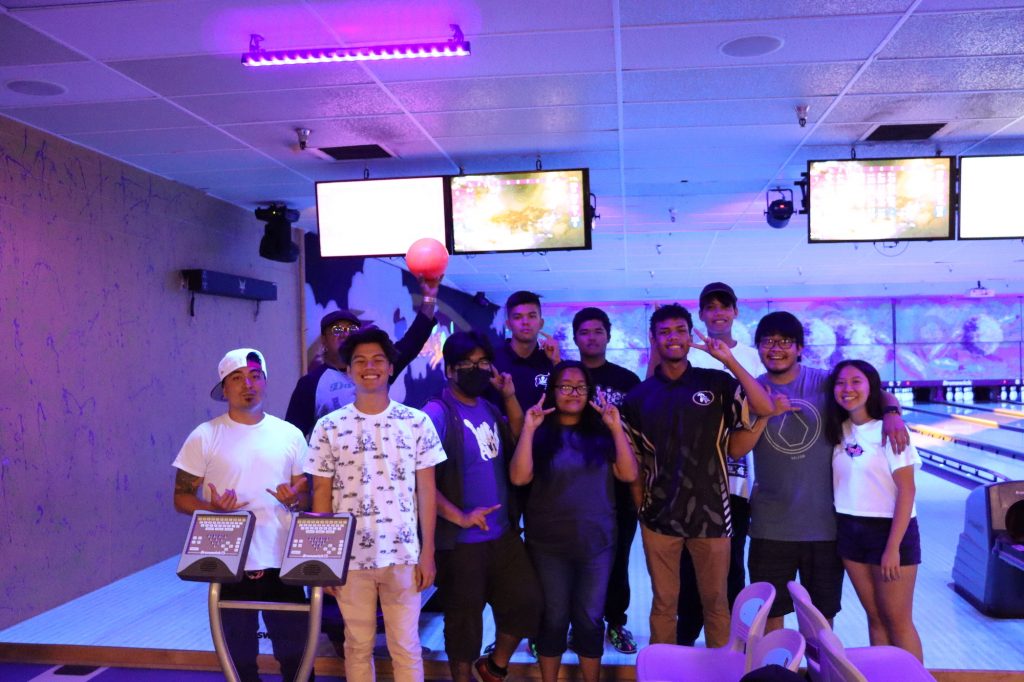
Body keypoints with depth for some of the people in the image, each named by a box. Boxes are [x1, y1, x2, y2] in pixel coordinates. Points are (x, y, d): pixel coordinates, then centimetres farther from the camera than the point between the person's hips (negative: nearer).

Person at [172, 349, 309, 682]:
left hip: (281, 563, 2)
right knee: (239, 655, 12)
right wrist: (212, 508, -20)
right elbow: (182, 497, 0)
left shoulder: (290, 434, 4)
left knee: (296, 650, 9)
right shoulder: (205, 436, -2)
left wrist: (295, 498, -13)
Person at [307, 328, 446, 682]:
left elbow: (426, 490, 1)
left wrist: (428, 552, -1)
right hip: (349, 557, 1)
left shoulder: (417, 422, -1)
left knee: (406, 647, 9)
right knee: (358, 646, 15)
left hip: (403, 555, 0)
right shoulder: (328, 427, -1)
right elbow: (321, 493, 3)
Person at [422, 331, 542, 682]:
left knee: (525, 602, 16)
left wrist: (510, 398, -3)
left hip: (504, 533, 7)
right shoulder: (437, 412, -16)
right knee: (464, 620, 11)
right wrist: (459, 516, -23)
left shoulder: (489, 409, 9)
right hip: (461, 540, -7)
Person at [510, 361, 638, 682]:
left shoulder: (601, 432, 5)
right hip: (549, 543, -1)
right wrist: (528, 429, -21)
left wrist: (616, 428, -14)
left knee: (590, 620, 9)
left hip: (596, 541, 1)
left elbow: (629, 474, -5)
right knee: (553, 619, 9)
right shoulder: (541, 433, 0)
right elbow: (519, 477, -13)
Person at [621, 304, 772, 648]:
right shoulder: (639, 396, 3)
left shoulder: (717, 383, 0)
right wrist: (640, 505, 3)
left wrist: (729, 360, -19)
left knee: (716, 601, 12)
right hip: (660, 516, 1)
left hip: (711, 513, -1)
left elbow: (765, 408, -15)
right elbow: (634, 459, 8)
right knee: (664, 603, 12)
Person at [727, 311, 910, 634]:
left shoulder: (824, 382, -3)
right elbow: (736, 450, -9)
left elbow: (879, 394, -3)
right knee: (770, 610, 12)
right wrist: (767, 414, -20)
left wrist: (891, 413, -24)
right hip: (772, 525, 0)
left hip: (824, 522, 0)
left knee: (822, 612, 16)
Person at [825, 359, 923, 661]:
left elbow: (906, 491, -15)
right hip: (850, 532, 5)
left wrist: (893, 547, -18)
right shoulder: (838, 431, 4)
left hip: (889, 530, -5)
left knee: (898, 621, 6)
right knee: (875, 617, 15)